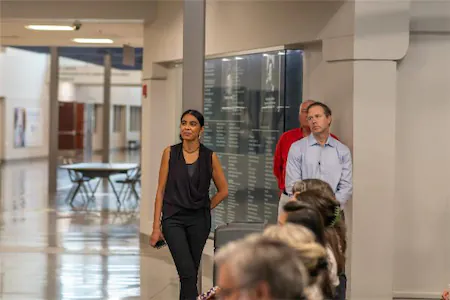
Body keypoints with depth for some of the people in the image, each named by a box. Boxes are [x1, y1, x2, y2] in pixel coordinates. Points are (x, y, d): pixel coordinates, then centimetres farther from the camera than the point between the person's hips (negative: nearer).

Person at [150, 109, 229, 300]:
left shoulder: (210, 157, 0)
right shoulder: (170, 153, -1)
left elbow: (223, 190, 10)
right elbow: (161, 190, -1)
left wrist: (204, 209, 8)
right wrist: (156, 226, -4)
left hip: (199, 220, 2)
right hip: (173, 219, -2)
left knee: (191, 273, 9)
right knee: (188, 272, -14)